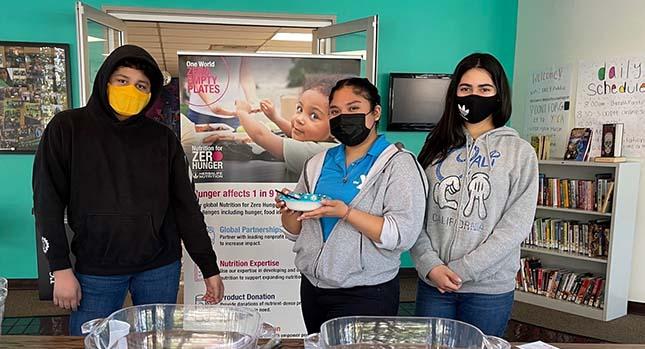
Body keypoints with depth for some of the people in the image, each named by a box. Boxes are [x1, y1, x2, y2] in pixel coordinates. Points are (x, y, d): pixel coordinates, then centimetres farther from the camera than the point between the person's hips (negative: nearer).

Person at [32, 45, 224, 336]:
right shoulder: (68, 127, -1)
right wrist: (61, 268, -7)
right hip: (95, 270, -1)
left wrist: (209, 268, 2)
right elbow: (48, 201, -2)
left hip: (160, 268, 2)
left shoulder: (162, 137, 2)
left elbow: (185, 205, 3)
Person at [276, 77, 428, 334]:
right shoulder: (317, 164, 8)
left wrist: (345, 212, -26)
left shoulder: (399, 164, -8)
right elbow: (295, 231, 12)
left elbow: (402, 235, -18)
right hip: (312, 289, 5)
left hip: (366, 295, -5)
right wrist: (289, 210, -9)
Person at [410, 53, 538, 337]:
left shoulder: (520, 152, -2)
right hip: (432, 283, 2)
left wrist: (460, 270, -12)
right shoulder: (437, 147, 4)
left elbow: (516, 225, -8)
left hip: (490, 289, -2)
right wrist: (431, 265, -10)